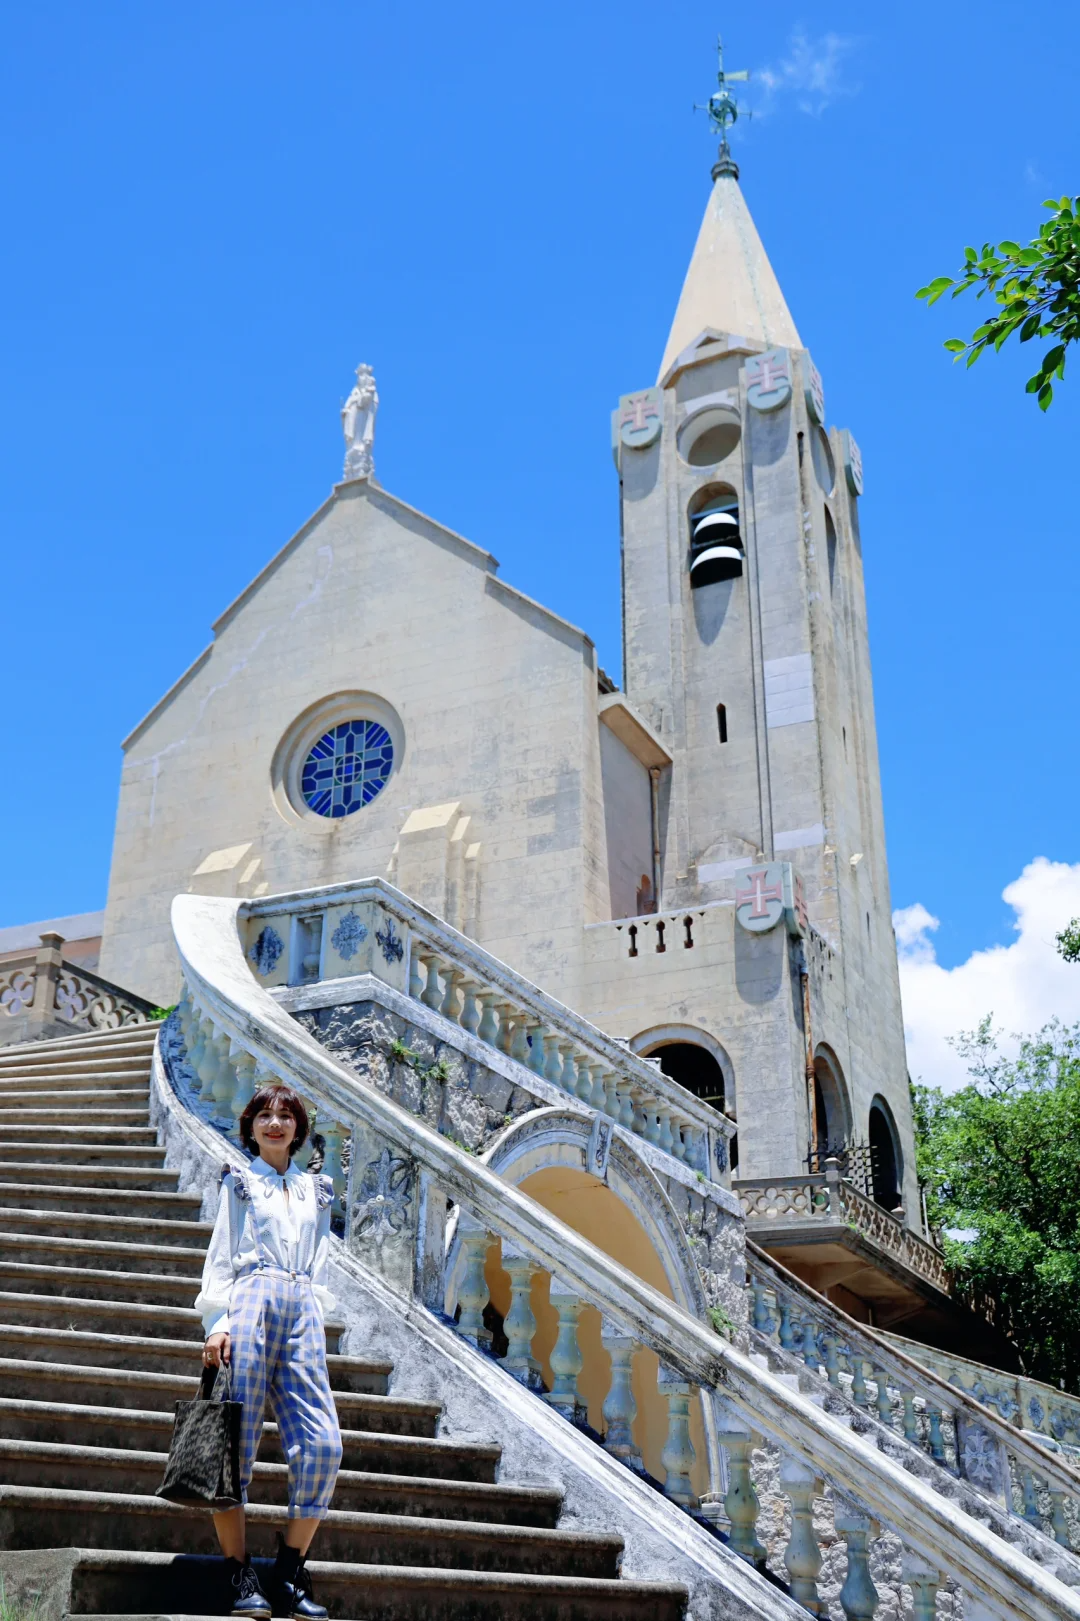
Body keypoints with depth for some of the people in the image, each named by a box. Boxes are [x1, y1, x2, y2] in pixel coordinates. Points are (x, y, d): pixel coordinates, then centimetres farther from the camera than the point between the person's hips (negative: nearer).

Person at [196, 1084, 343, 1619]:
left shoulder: (316, 1190, 23)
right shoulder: (239, 1182, 14)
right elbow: (220, 1255, 8)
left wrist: (315, 1322, 11)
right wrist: (216, 1323, -5)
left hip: (303, 1314, 3)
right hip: (251, 1304, -3)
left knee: (323, 1444, -9)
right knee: (236, 1439, -8)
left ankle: (290, 1573, 2)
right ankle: (240, 1574, 2)